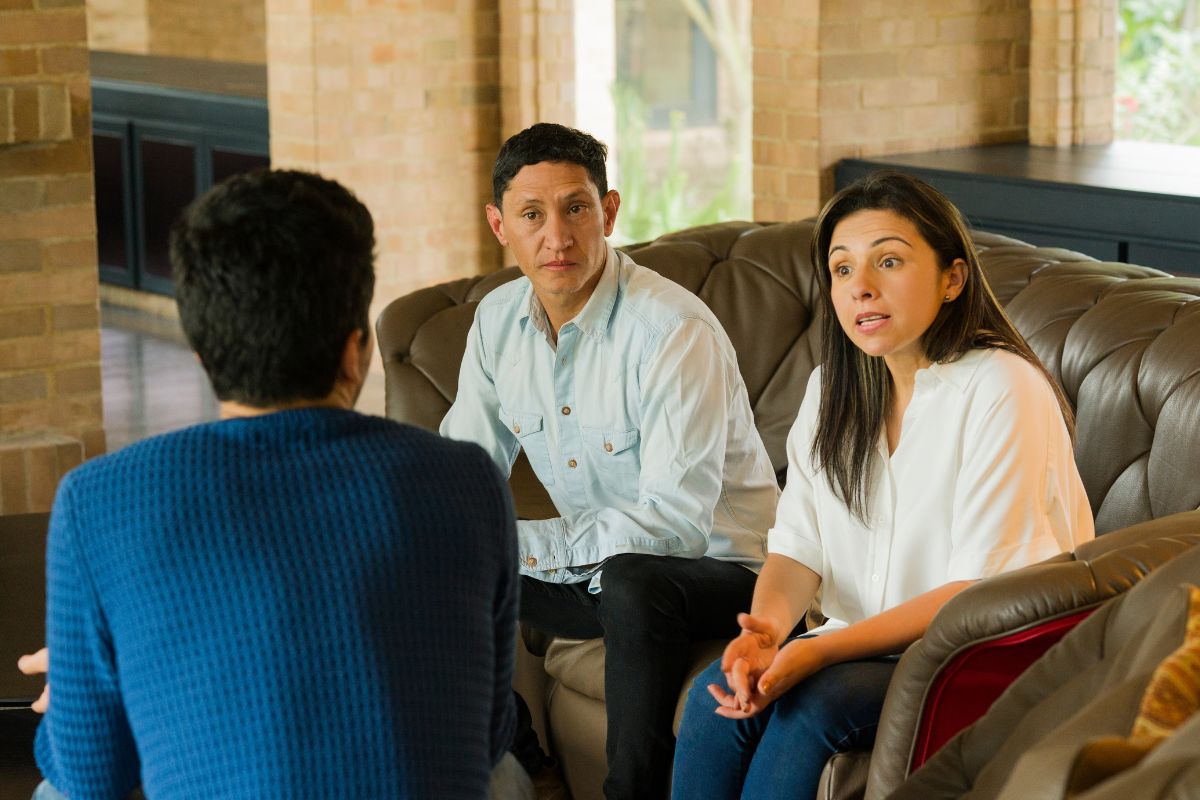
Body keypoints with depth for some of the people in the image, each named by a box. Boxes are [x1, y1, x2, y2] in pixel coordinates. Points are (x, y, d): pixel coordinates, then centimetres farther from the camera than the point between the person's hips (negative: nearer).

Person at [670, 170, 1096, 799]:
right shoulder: (833, 390, 7)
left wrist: (822, 650, -27)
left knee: (812, 706, -29)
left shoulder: (1001, 390, -17)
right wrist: (768, 626, -22)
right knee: (717, 695, -19)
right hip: (871, 641, 6)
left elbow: (981, 590, -20)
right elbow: (798, 546, 2)